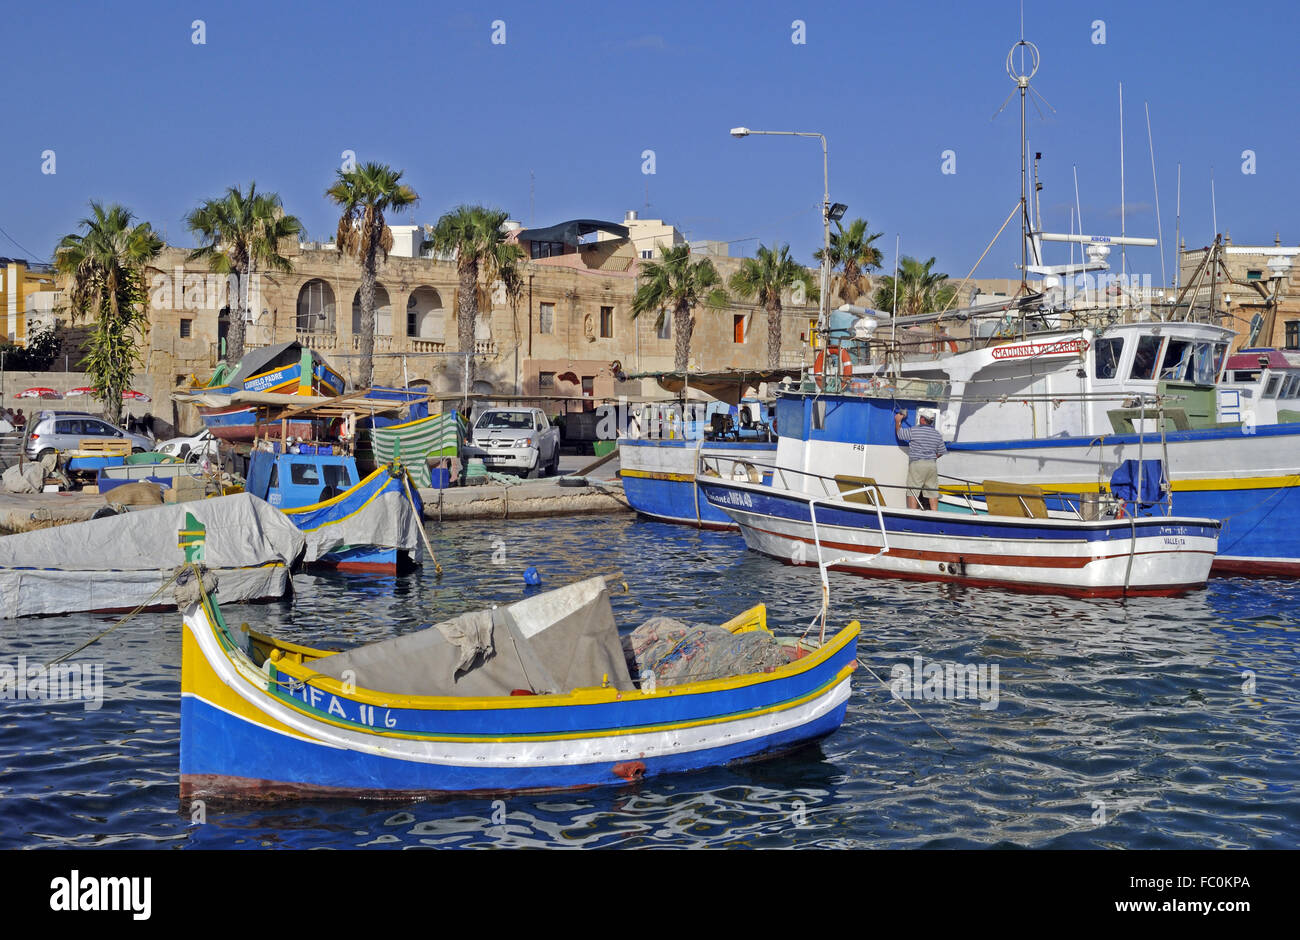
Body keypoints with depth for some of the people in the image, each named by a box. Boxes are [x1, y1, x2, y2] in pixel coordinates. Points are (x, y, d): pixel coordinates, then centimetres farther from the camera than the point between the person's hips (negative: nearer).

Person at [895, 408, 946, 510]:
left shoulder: (914, 431, -8)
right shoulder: (937, 434, 8)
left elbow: (899, 432, 6)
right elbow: (940, 452, 14)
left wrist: (898, 421, 23)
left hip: (917, 464, -5)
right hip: (932, 465, 5)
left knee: (913, 491, -1)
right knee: (933, 492, 8)